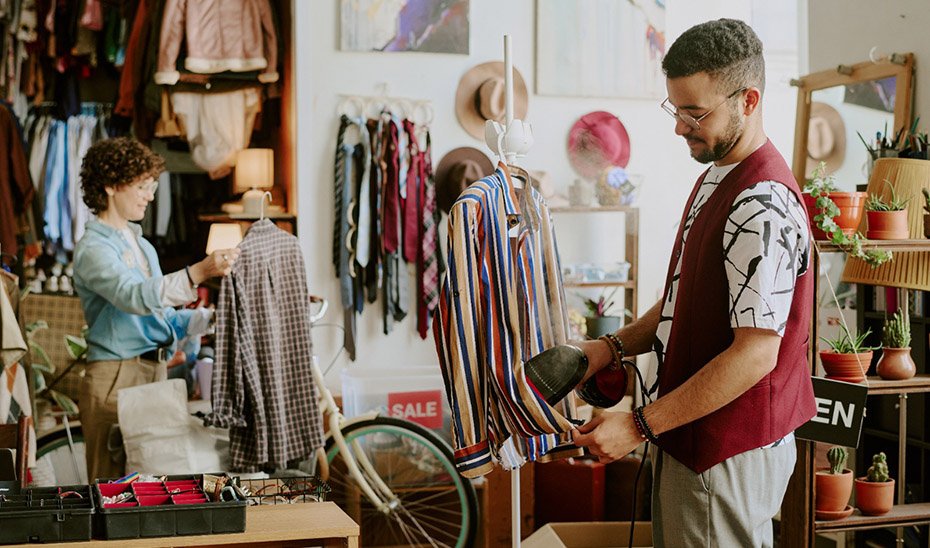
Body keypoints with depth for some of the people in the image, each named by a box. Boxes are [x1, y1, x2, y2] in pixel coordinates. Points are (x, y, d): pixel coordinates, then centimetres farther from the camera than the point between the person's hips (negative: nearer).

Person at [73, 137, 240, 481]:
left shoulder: (142, 245, 17)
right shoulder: (93, 249, -11)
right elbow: (136, 297, -30)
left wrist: (211, 318, 2)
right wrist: (199, 272, -41)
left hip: (155, 374, 8)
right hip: (115, 378, -8)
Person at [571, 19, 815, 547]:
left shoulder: (764, 206, -23)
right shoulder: (715, 180, 11)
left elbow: (756, 352, -26)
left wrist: (641, 426, -24)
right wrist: (615, 346, 5)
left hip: (730, 451, -10)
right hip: (696, 437, 10)